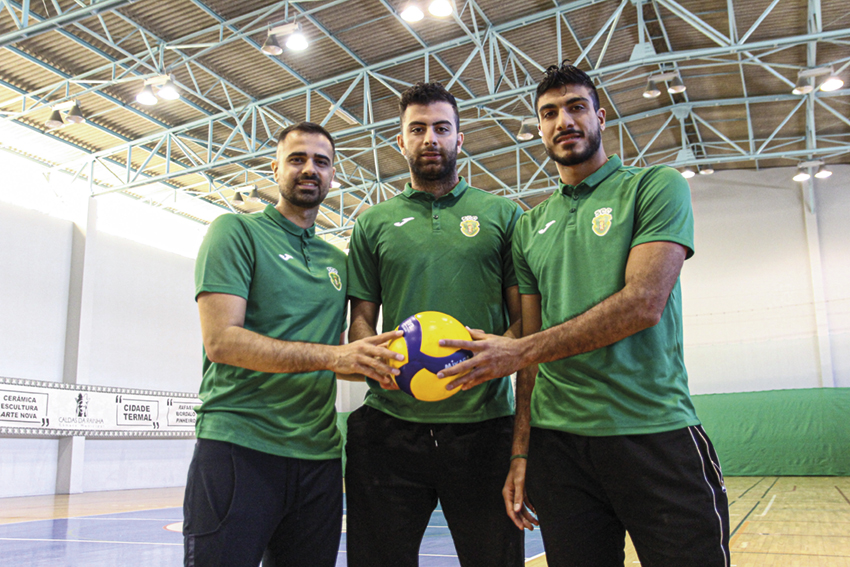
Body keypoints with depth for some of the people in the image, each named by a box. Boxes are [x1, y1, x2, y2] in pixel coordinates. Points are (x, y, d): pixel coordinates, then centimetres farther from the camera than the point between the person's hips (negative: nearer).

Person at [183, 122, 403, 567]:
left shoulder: (337, 261, 17)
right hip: (237, 445, -5)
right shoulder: (237, 231, 0)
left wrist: (379, 366, 2)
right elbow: (221, 341, -14)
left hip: (319, 457, 6)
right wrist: (332, 356, -21)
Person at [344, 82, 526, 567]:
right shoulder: (374, 223, 13)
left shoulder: (502, 214, 10)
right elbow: (362, 316, 11)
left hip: (485, 423, 0)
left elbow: (525, 316, 6)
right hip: (391, 425, 1)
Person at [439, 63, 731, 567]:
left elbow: (642, 304, -14)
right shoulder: (530, 227, 15)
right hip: (557, 444, 4)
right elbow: (533, 344, 12)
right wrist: (521, 451, 5)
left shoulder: (656, 186, 0)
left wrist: (518, 352, -15)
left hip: (657, 434, -4)